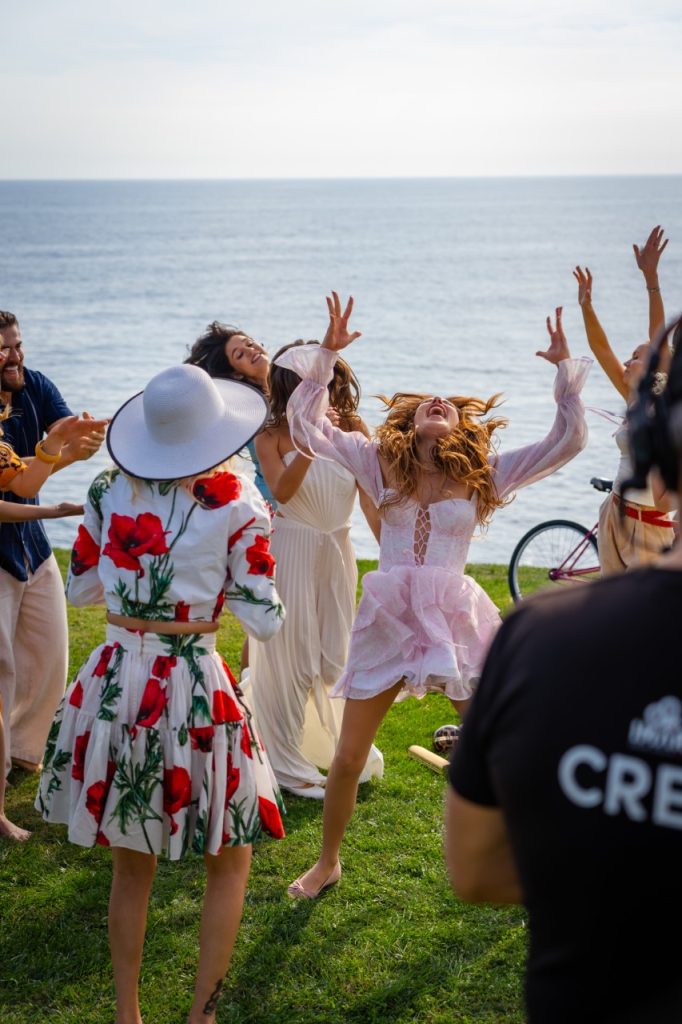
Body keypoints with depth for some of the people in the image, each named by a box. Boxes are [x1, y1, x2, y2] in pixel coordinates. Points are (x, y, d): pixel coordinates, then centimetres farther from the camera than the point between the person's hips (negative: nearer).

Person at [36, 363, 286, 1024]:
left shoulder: (108, 491, 0)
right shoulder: (237, 503, -10)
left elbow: (80, 588, 12)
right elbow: (265, 621, -6)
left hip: (114, 682, 4)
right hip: (194, 688, -4)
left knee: (131, 862, 20)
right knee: (230, 860, 17)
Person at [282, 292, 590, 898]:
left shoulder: (486, 476, 5)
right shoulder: (382, 463, 7)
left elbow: (568, 441, 3)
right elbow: (306, 426, 2)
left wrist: (565, 372, -2)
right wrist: (326, 357, -3)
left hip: (457, 619, -1)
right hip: (388, 616, 1)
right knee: (348, 757, 7)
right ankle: (328, 862, 28)